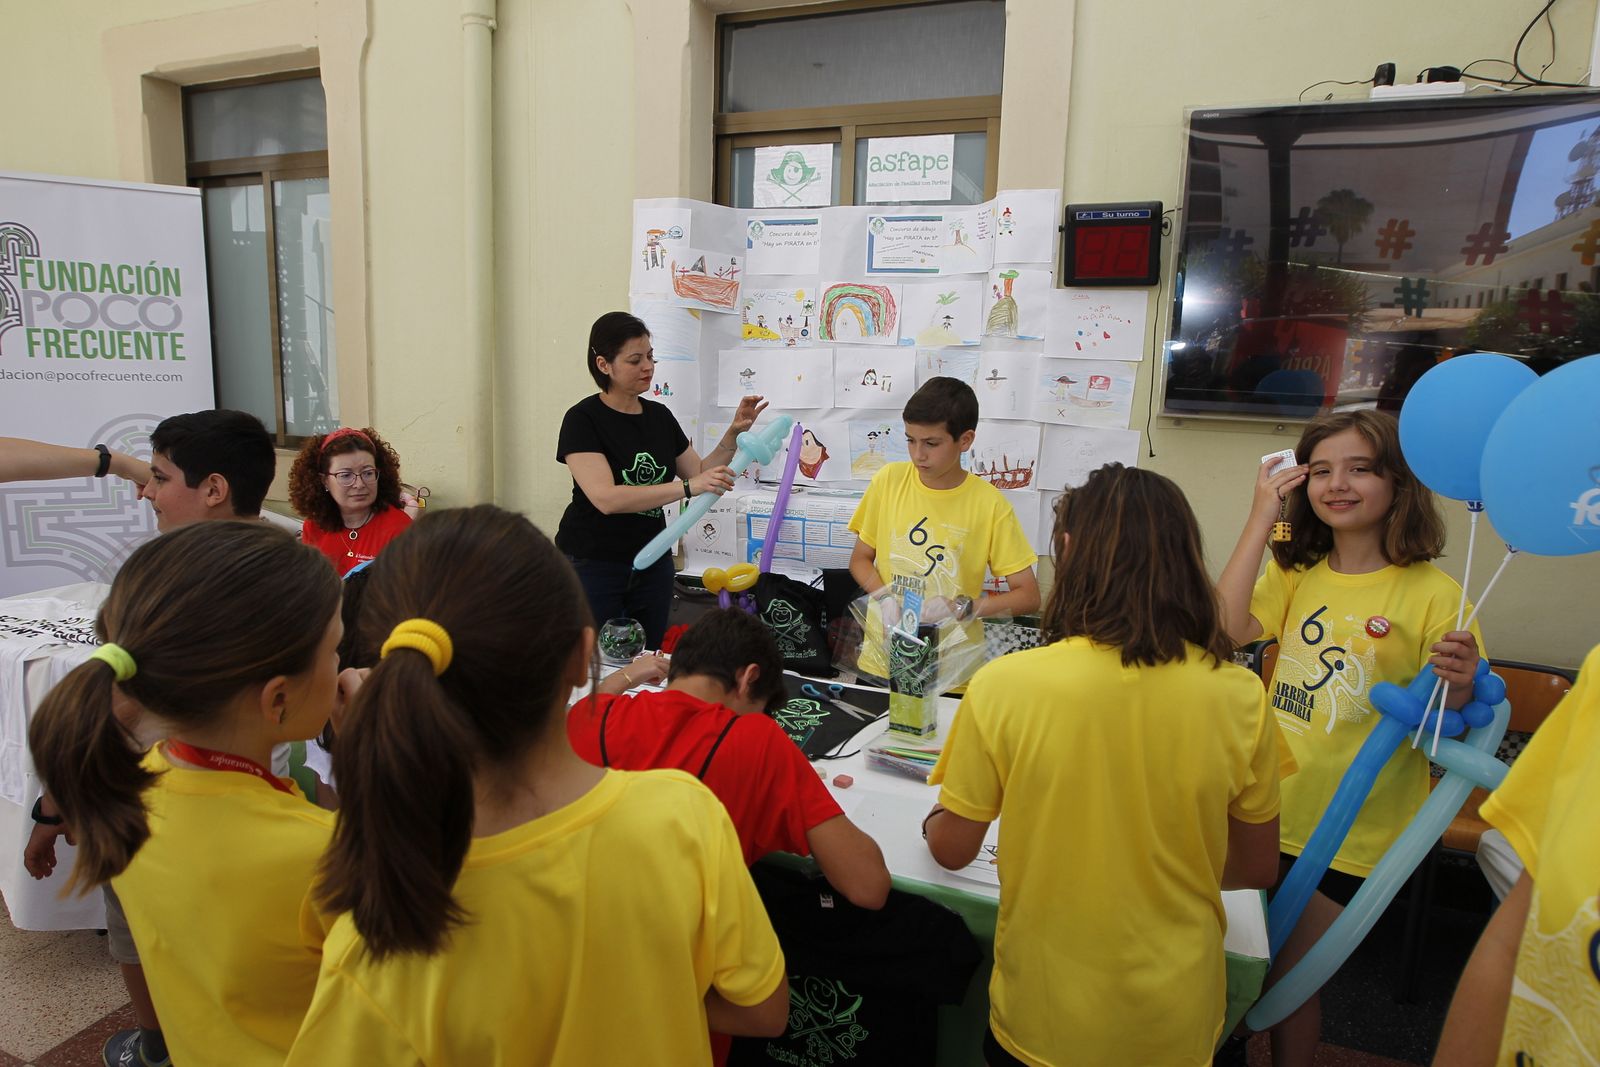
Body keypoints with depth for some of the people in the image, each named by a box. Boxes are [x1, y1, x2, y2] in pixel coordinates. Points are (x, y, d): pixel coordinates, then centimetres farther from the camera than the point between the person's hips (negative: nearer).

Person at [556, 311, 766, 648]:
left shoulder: (660, 415, 6)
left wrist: (733, 433, -3)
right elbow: (606, 498, -25)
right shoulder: (583, 419, -12)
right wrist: (687, 487, -31)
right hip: (593, 566, -5)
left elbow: (700, 474, 12)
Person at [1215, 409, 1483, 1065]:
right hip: (1269, 807, 4)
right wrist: (1260, 519, -17)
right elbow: (1225, 630, -17)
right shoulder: (1296, 574, 1)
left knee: (1289, 980, 8)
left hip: (1353, 832, -4)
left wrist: (1459, 686, -30)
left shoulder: (1431, 593, -10)